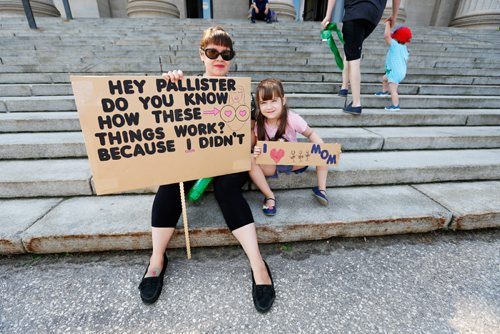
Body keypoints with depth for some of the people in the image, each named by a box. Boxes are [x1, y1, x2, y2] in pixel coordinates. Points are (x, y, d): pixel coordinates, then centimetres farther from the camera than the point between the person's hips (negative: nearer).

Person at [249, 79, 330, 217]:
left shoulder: (292, 119, -17)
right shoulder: (259, 124, -13)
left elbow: (311, 134, -5)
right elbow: (258, 145, -4)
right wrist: (256, 152, -30)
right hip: (271, 165, 0)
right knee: (250, 160, -29)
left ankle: (321, 189, -6)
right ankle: (269, 196, -16)